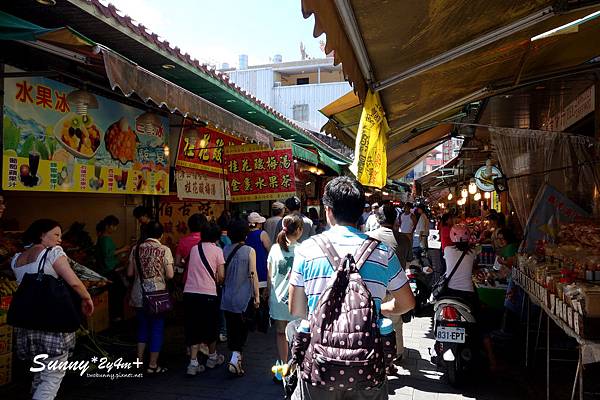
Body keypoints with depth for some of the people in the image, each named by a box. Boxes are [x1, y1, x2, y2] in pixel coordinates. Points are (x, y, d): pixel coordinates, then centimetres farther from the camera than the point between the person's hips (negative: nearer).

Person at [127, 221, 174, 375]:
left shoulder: (136, 248, 1)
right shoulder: (164, 250, -10)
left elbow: (130, 273, 3)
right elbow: (170, 275, -13)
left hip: (139, 296, 4)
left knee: (143, 326, 21)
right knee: (157, 328, 8)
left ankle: (139, 360, 25)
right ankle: (152, 365, 15)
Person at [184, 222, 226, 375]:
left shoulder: (194, 248, 11)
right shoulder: (217, 250, -1)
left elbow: (191, 269, 11)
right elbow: (221, 276, -6)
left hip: (189, 292, 3)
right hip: (208, 294, -3)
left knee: (193, 328, 11)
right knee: (211, 326, 16)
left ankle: (193, 363, 6)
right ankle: (212, 357, 33)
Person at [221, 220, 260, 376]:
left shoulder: (225, 250, 1)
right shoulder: (249, 251, -10)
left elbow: (222, 274, 6)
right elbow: (253, 275, -10)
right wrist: (257, 296, -4)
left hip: (227, 297, 4)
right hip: (244, 297, -4)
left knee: (231, 327, 13)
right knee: (242, 329, 4)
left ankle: (235, 358, 26)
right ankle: (235, 359, -10)